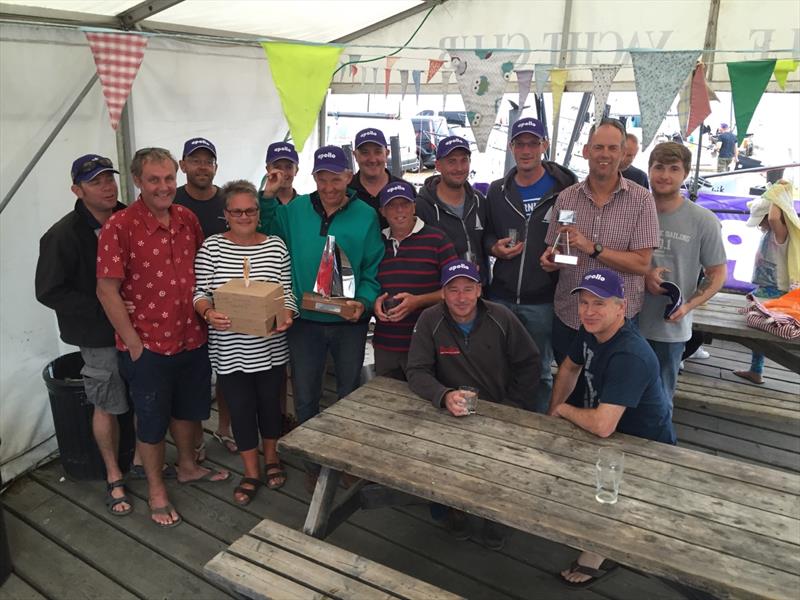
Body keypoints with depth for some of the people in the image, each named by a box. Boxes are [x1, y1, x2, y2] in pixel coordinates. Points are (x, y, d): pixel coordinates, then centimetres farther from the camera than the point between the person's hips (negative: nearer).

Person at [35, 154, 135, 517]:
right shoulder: (63, 235, -14)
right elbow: (49, 292, -13)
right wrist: (104, 308, -20)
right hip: (99, 335, -4)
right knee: (107, 405, 8)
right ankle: (114, 476, 28)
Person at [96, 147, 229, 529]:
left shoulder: (187, 219, 1)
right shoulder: (119, 227, -16)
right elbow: (107, 291, -15)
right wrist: (134, 343, -14)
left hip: (192, 338, 6)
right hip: (148, 346, -5)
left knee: (188, 408, 22)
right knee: (152, 419, 11)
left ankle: (187, 466, 45)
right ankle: (156, 489, 31)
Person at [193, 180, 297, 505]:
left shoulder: (275, 246, -1)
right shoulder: (211, 247, -4)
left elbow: (288, 293, 1)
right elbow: (199, 291, -4)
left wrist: (287, 316, -18)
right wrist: (208, 313, -23)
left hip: (270, 346, 1)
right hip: (230, 349, -1)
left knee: (270, 402, 16)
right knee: (241, 407, 9)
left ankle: (271, 459, 40)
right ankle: (251, 472, 28)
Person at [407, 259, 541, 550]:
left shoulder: (501, 318, -7)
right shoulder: (429, 321, -10)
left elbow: (529, 363, 3)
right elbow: (417, 371, -14)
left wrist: (511, 405, -3)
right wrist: (444, 396, -32)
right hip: (449, 413, 0)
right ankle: (454, 504, 12)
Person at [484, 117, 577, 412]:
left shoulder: (564, 189, -5)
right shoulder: (497, 190, 9)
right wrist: (496, 247, -3)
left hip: (543, 302, -4)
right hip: (501, 297, 4)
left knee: (539, 371, 11)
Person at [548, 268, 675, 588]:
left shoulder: (629, 356, -35)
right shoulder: (592, 330, -8)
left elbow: (602, 426, -40)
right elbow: (569, 368, 11)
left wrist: (562, 409, -21)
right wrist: (552, 414, 3)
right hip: (609, 427, 9)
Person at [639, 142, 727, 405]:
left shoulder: (703, 221, -7)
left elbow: (717, 273, 0)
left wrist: (688, 306, -16)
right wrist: (643, 274, -14)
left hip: (671, 327, -2)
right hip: (627, 321, 2)